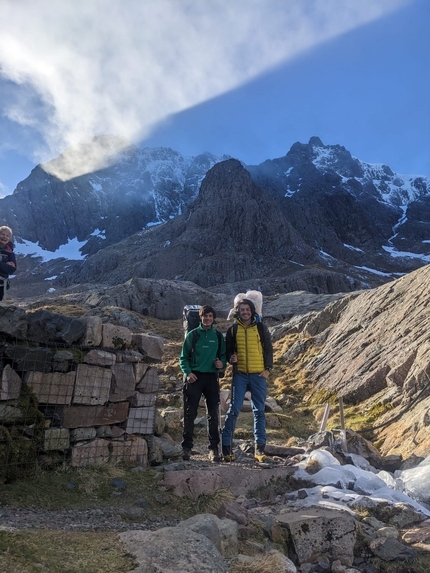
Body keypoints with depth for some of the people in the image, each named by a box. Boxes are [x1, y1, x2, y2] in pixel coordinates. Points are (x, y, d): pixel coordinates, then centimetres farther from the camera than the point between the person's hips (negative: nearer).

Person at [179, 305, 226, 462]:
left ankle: (214, 448, 10)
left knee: (213, 414, 2)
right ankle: (187, 447, 9)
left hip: (212, 377, 2)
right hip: (194, 377, -1)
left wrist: (222, 363, -7)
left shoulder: (218, 336, 9)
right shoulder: (192, 335, 4)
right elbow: (183, 357, 4)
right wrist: (187, 372, -12)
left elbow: (223, 355, 15)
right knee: (190, 413, 0)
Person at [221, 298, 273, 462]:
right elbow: (228, 350, 12)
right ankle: (226, 446, 3)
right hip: (240, 374, 0)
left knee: (259, 411, 4)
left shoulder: (261, 328, 5)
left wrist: (268, 369, -3)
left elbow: (269, 349, 7)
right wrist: (231, 358, -10)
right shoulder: (233, 329, 6)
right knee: (234, 409, -4)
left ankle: (260, 448, 10)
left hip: (259, 375, 0)